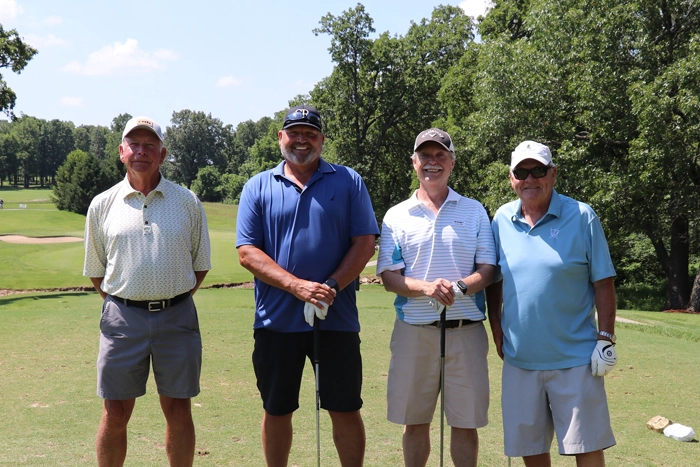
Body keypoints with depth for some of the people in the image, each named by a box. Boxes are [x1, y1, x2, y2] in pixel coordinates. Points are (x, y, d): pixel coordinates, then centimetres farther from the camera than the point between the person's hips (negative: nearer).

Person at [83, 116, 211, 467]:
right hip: (122, 317, 0)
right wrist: (120, 305, 7)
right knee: (115, 413, 4)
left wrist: (174, 301, 6)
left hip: (176, 316, 0)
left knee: (178, 410, 7)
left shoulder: (187, 202, 4)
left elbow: (201, 264, 11)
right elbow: (95, 269, 13)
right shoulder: (102, 204, 5)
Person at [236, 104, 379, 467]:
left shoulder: (348, 182, 5)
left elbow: (365, 243, 0)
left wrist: (332, 286, -15)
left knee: (345, 409, 5)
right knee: (276, 410, 11)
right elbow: (247, 252, -3)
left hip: (337, 318, -1)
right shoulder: (258, 187, 5)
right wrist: (297, 286, -15)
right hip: (276, 320, 1)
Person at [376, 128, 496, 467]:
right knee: (414, 421, 9)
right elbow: (388, 277, 0)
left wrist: (460, 286, -19)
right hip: (413, 331, 0)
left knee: (465, 422, 5)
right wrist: (426, 288, -19)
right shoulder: (397, 216, 6)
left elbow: (488, 270, 2)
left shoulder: (474, 211, 8)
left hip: (466, 330, 0)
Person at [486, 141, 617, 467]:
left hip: (575, 358, -3)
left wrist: (606, 339, -8)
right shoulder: (502, 220, 5)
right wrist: (496, 330, 9)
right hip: (519, 358, 3)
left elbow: (603, 283, -4)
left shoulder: (581, 217, -4)